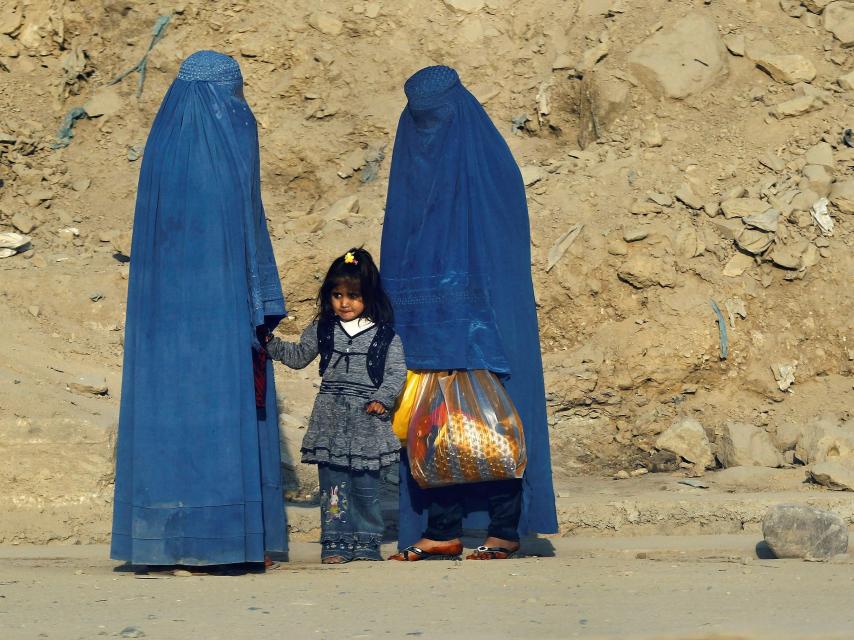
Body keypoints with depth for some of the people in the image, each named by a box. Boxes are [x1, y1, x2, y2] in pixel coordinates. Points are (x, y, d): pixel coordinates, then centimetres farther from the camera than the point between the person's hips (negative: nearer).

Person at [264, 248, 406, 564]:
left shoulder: (385, 336, 1)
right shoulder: (322, 330, 9)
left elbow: (396, 372, 0)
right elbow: (298, 356, 17)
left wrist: (381, 399, -11)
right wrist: (271, 343, 5)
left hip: (367, 420, -2)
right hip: (330, 419, 2)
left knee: (366, 485, 3)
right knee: (333, 483, 0)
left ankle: (367, 542, 13)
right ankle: (336, 543, 5)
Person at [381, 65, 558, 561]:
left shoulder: (491, 166, -4)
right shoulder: (412, 165, 13)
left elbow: (505, 245, -8)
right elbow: (399, 251, 14)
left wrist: (483, 315, -17)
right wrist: (398, 313, 5)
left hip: (479, 316, -5)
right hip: (426, 323, 5)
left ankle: (506, 529, 3)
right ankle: (442, 530, 8)